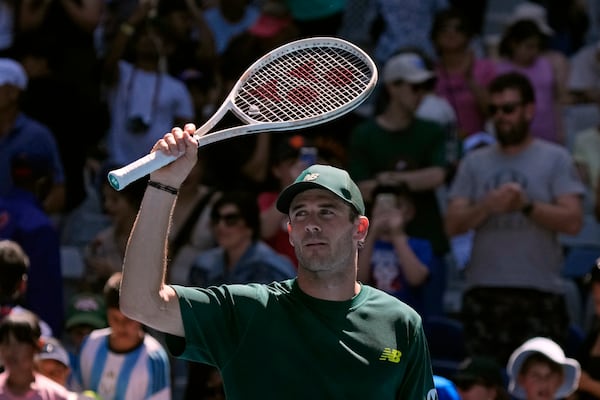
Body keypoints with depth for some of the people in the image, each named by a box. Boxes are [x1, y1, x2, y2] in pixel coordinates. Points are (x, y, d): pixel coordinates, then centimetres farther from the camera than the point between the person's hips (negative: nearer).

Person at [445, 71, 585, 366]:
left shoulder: (556, 159, 5)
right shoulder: (474, 163, 14)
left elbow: (573, 221, -5)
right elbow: (453, 225, 6)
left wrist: (527, 205, -16)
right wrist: (487, 206, -11)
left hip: (540, 293, -3)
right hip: (484, 290, 3)